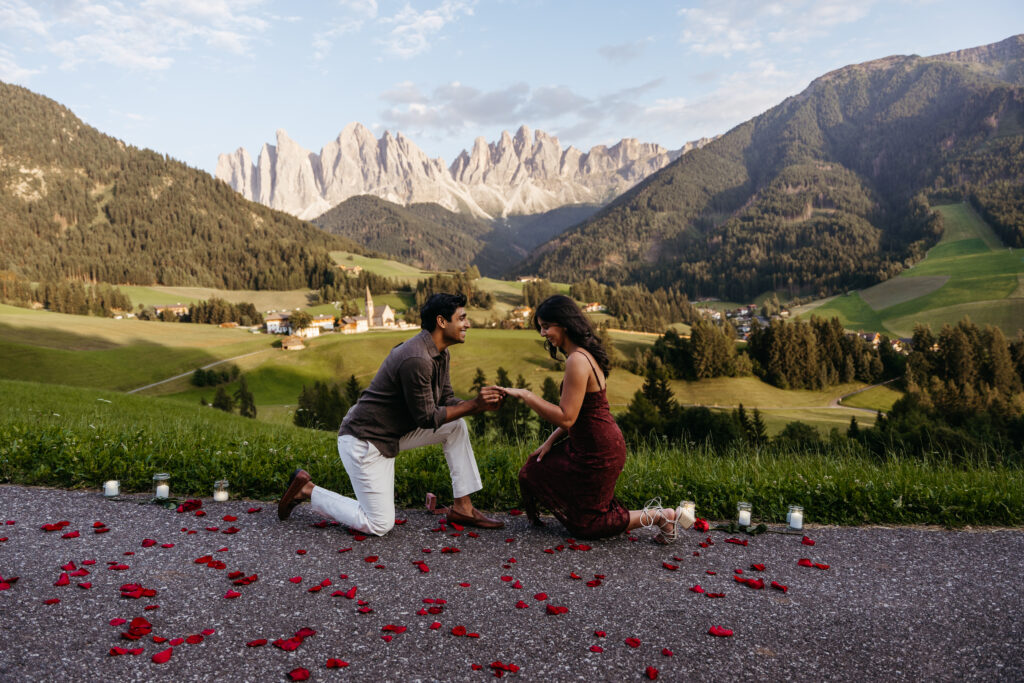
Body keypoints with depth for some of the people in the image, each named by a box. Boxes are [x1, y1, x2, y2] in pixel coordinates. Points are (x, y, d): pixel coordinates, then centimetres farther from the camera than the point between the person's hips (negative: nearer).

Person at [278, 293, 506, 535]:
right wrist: (474, 405, -18)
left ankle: (463, 508, 10)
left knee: (456, 426, 4)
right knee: (379, 525, -5)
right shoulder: (416, 360, -27)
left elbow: (446, 401, 9)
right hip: (364, 440, -10)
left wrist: (481, 405, -8)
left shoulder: (439, 353, 5)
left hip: (394, 433, 10)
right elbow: (427, 418, -21)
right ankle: (307, 490, 8)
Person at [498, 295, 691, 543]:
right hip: (595, 445, 9)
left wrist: (525, 395, -20)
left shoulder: (577, 360, -23)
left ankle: (659, 517, 8)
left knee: (585, 524, 8)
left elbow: (566, 417, -24)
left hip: (597, 453, -9)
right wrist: (551, 440, 8)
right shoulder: (585, 354, 8)